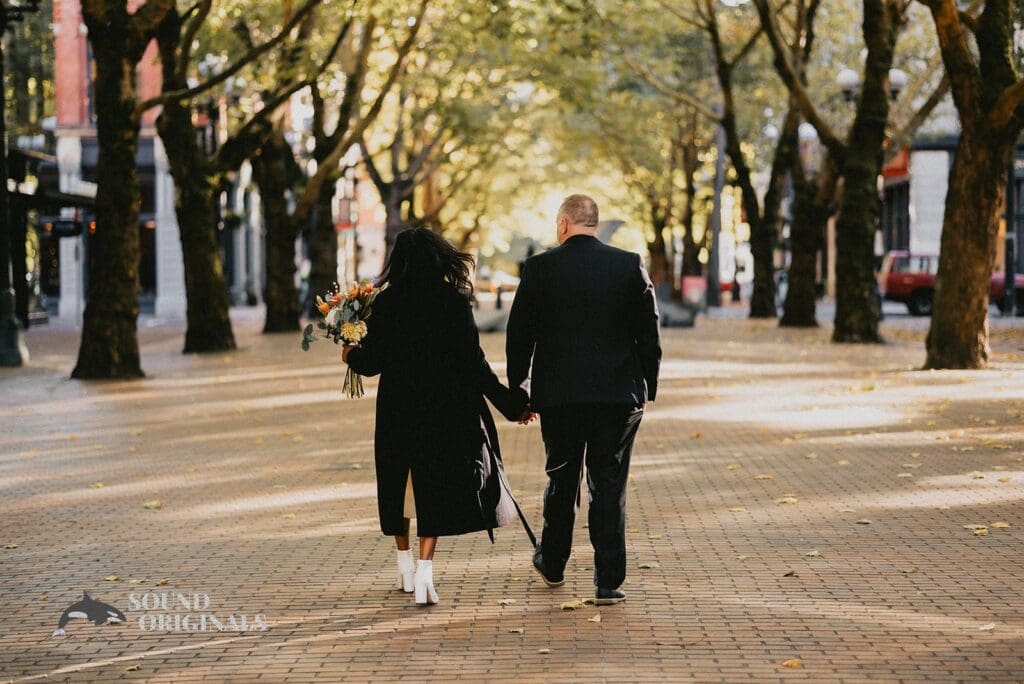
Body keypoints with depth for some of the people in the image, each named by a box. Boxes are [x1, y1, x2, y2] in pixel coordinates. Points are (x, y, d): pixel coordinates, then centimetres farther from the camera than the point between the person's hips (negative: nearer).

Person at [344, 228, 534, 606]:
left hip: (398, 408, 1)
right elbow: (474, 362, -8)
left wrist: (351, 355, 20)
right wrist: (509, 403, -1)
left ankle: (405, 561, 26)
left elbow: (371, 362, -4)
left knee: (399, 481, 18)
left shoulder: (387, 303, -5)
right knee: (437, 484, 3)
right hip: (447, 408, -1)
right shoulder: (455, 302, -7)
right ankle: (424, 567, -12)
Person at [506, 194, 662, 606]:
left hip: (558, 396, 0)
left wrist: (517, 387, 12)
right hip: (618, 395, 0)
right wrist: (647, 388, 9)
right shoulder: (630, 266, -2)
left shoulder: (540, 268, -4)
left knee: (561, 481, 18)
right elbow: (649, 332, 0)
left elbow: (519, 334, 1)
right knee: (609, 486, 3)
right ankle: (608, 582, 0)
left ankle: (552, 564, 33)